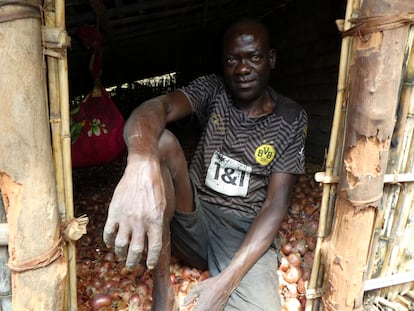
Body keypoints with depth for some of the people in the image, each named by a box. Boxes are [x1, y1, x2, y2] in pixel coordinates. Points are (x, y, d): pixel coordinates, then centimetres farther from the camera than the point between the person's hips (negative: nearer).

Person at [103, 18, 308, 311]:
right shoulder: (212, 89, -3)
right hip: (193, 217, 2)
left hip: (246, 233, -1)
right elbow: (157, 106, -24)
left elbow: (275, 204, -9)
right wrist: (142, 162, -50)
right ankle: (162, 285, -15)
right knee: (160, 141, -25)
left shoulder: (292, 119, -4)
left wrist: (227, 280, -20)